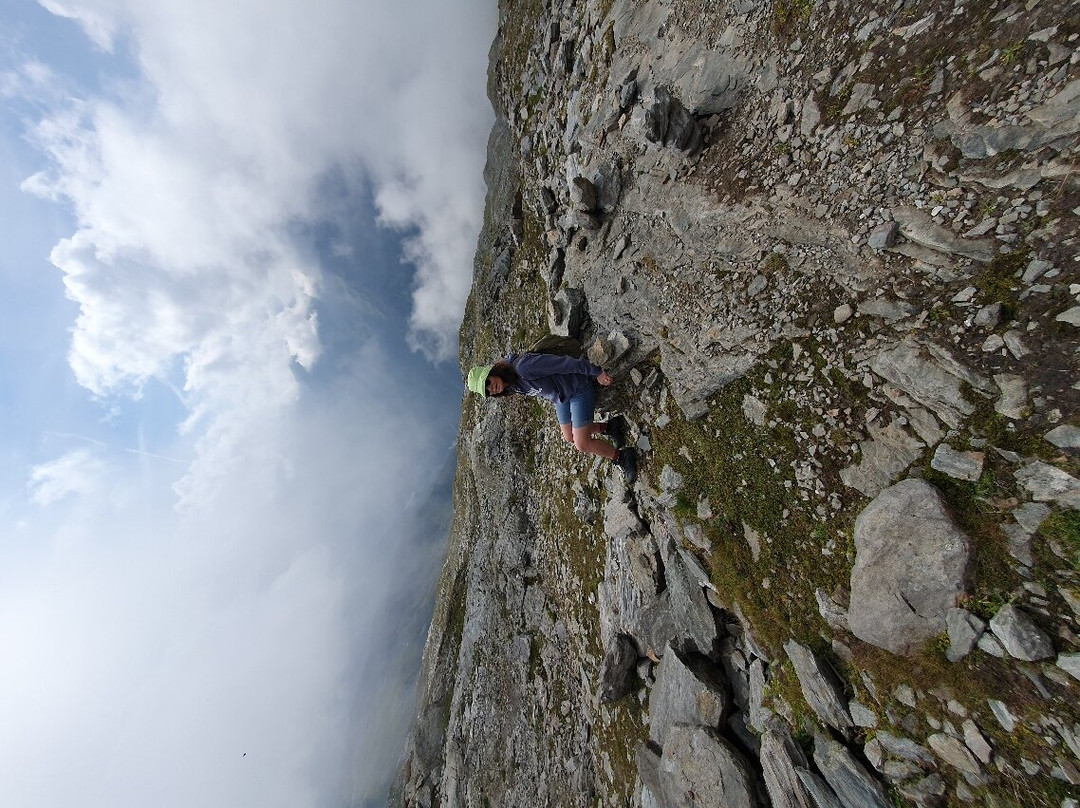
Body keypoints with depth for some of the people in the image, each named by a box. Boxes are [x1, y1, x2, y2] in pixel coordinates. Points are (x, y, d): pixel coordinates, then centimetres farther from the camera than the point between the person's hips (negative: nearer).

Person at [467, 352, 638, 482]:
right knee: (569, 437, 17)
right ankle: (608, 427, 29)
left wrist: (596, 372, -25)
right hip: (560, 397, 9)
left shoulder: (523, 367, -34)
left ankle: (622, 457, 12)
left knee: (582, 445, -9)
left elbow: (563, 363, -30)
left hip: (578, 388, -8)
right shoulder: (510, 386, -6)